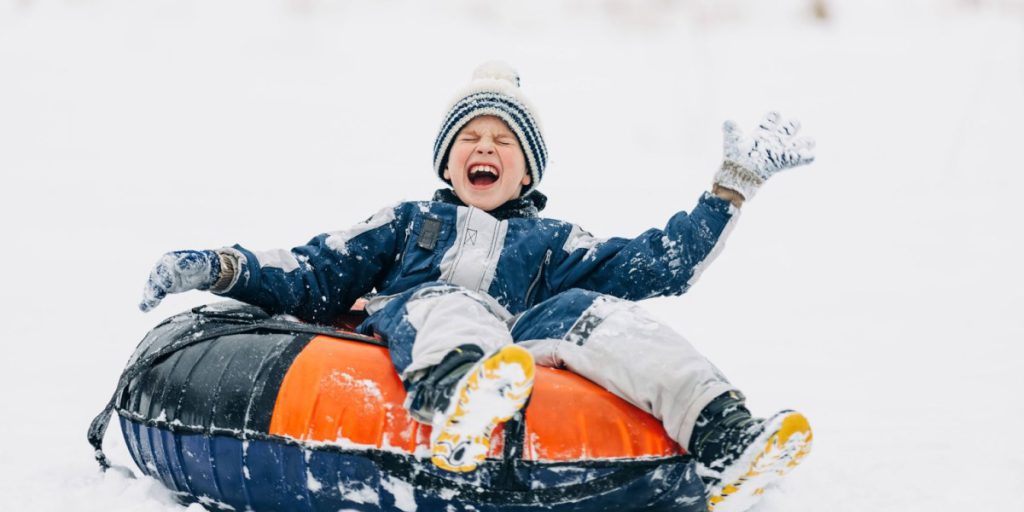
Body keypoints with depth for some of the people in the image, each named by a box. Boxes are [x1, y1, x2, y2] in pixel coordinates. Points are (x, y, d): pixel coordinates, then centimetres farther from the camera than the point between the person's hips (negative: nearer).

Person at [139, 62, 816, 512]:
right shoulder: (407, 224, 34)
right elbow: (312, 277, 26)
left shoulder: (551, 243, 34)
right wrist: (224, 269, 10)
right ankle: (458, 402, -72)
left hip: (521, 346, 1)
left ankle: (721, 437, -50)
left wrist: (736, 184, 24)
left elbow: (659, 266, 26)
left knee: (586, 313, -27)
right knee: (449, 302, -34)